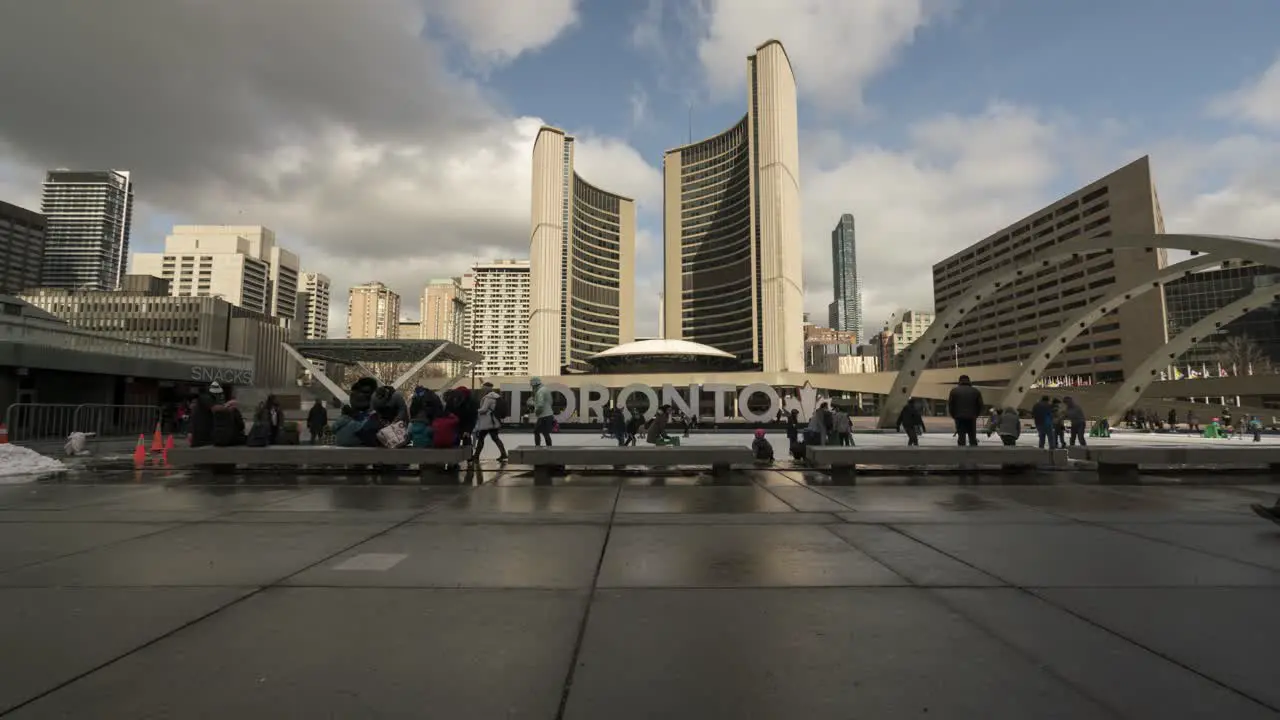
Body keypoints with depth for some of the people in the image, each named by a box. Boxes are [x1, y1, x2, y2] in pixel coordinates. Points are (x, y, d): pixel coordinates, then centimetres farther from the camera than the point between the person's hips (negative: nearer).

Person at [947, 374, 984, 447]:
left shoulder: (954, 391, 2)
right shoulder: (976, 391, 8)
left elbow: (950, 405, 0)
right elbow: (980, 405, 7)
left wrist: (953, 415, 11)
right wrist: (975, 415, 17)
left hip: (959, 418, -1)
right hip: (972, 418, 1)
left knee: (961, 438, -1)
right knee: (973, 438, 9)